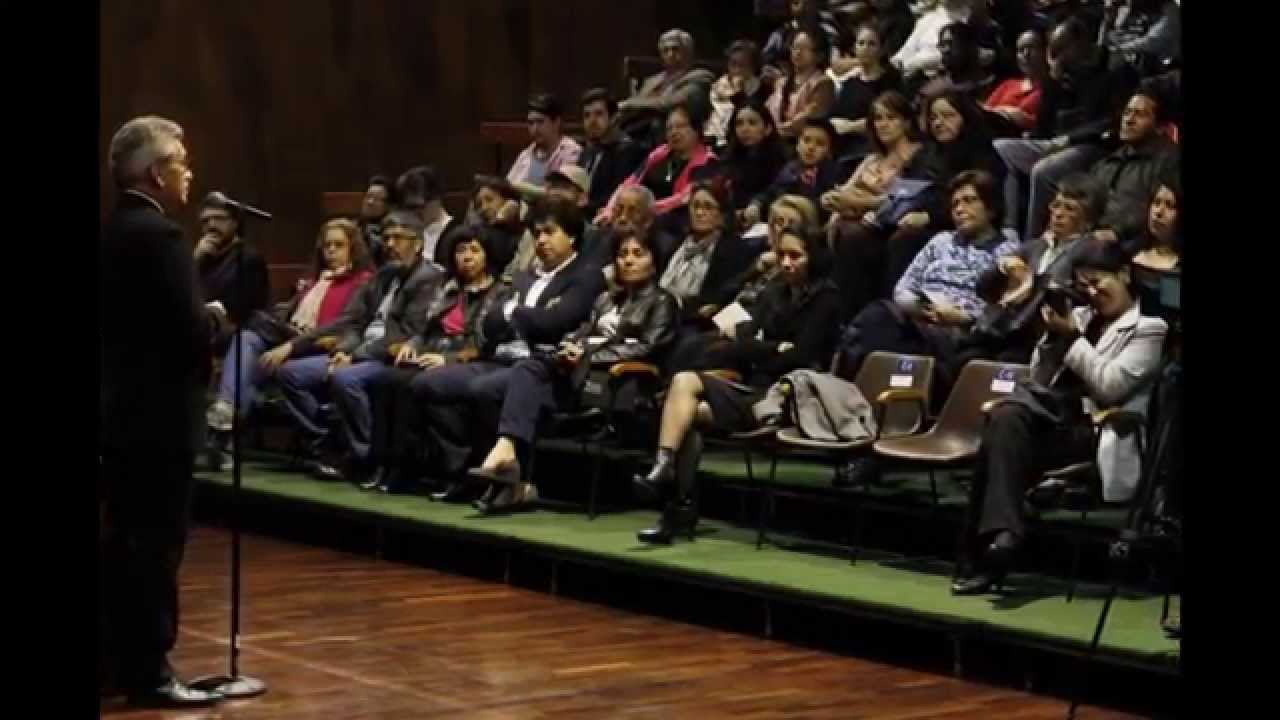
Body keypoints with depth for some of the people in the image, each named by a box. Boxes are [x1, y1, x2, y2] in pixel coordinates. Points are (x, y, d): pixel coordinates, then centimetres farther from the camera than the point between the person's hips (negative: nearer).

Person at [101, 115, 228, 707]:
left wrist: (200, 317, 15)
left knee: (124, 540, 14)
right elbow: (192, 330, -22)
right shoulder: (160, 235, -17)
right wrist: (215, 316, -2)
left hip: (119, 408, 9)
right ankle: (148, 672, -1)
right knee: (157, 544, -4)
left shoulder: (110, 232, 10)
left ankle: (120, 659, 20)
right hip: (157, 414, -9)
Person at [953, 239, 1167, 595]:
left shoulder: (1148, 328, 4)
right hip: (1055, 415, 5)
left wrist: (1071, 337, -8)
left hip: (1096, 430, -5)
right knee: (1006, 417, -30)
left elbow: (1109, 387, -10)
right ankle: (1000, 537, -37)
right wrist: (1053, 336, 3)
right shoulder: (1080, 317, 22)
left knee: (1003, 440, -28)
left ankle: (995, 541, -30)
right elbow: (1041, 381, 19)